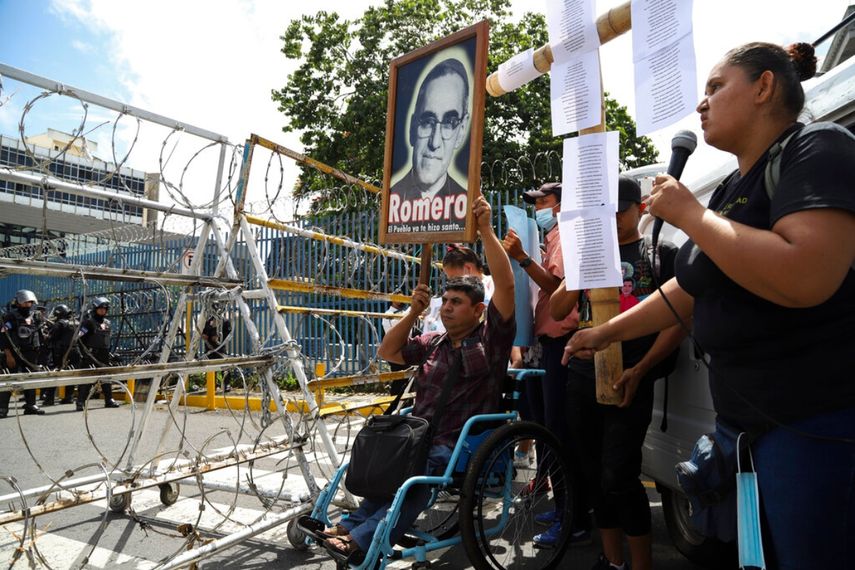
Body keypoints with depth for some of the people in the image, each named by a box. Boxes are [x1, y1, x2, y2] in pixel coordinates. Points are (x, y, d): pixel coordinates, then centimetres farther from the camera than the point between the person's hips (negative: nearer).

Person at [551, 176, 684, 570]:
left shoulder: (662, 254, 4)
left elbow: (678, 320, -3)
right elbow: (557, 311, 10)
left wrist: (639, 371, -14)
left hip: (629, 381, -4)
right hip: (582, 379, 5)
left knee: (618, 479, -11)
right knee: (594, 476, 11)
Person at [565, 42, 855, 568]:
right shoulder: (732, 188, 14)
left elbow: (805, 279, -29)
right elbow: (688, 292, 20)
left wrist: (689, 214, -19)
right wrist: (607, 332, 22)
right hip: (759, 420, 9)